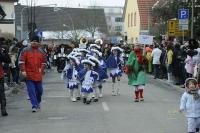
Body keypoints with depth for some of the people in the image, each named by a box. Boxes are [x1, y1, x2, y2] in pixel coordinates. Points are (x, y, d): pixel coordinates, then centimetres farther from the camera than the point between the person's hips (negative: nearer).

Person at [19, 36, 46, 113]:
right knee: (31, 91, -8)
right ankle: (34, 106, -6)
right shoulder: (26, 51, -3)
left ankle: (38, 102, 37)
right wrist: (23, 70, -15)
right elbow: (21, 61, -5)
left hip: (38, 75, 3)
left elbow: (43, 62, 16)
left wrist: (41, 69, 0)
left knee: (39, 90, 12)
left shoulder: (41, 52, 8)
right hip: (28, 75, -3)